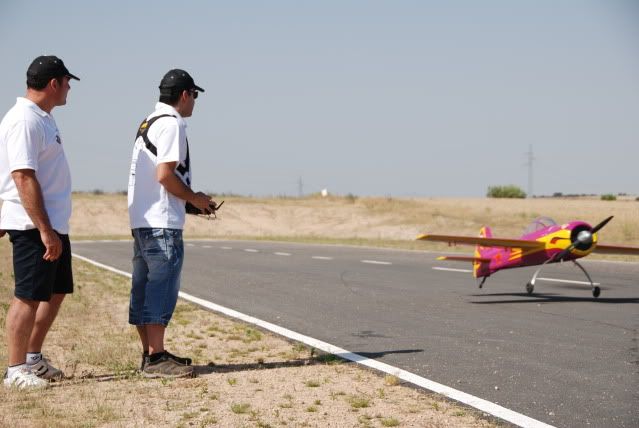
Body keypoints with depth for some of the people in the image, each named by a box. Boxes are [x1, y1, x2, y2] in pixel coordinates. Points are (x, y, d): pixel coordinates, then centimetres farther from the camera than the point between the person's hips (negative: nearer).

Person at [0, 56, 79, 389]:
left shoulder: (43, 118, 15)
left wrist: (53, 229, 18)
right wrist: (45, 231, -25)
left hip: (54, 224, 10)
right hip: (33, 227, -10)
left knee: (56, 292, 16)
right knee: (28, 296, -4)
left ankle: (33, 359, 26)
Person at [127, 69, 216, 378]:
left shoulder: (148, 124, 19)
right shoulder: (172, 124, -11)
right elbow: (165, 175, -19)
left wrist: (190, 200, 17)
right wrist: (194, 198, -5)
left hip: (141, 220, 10)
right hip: (162, 222, -10)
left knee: (144, 287, 11)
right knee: (162, 286, -8)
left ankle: (150, 353, 18)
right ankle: (156, 359, -8)